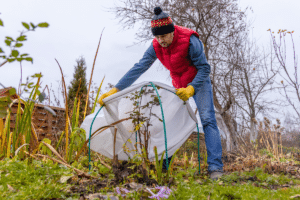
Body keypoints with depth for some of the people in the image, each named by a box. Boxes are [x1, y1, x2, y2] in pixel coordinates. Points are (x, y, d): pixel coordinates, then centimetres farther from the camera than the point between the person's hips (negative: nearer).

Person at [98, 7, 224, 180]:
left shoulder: (190, 41, -27)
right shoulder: (156, 46, -14)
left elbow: (204, 68, -22)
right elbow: (139, 68, -16)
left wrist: (191, 88, -38)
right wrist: (116, 90, -21)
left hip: (199, 82, -4)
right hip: (178, 85, 5)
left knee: (207, 119, -16)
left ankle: (215, 167, -14)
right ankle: (163, 165, 11)